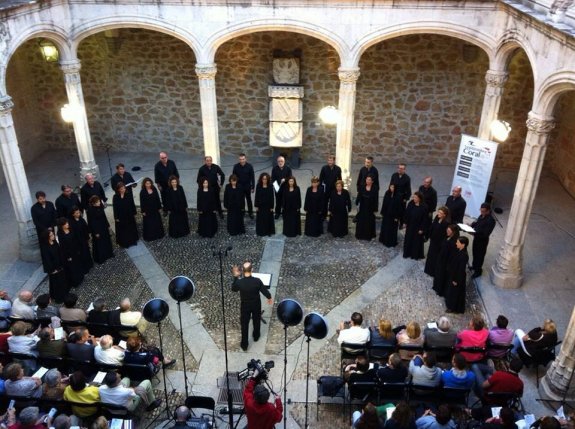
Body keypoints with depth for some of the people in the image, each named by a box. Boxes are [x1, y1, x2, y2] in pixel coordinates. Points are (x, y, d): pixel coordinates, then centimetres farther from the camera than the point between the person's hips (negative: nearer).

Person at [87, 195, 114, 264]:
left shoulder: (100, 207, -6)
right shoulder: (91, 210, -25)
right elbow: (91, 222, -20)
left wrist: (107, 225, 12)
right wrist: (96, 232, -16)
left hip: (104, 227, 7)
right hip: (97, 229, -7)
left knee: (107, 241, 23)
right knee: (99, 244, 8)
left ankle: (108, 254, 44)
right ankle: (100, 258, 24)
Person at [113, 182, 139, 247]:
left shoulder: (128, 195, -7)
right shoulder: (115, 197, -12)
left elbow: (133, 205, 0)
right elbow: (115, 207, -9)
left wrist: (134, 213, 2)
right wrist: (116, 217, -8)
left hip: (129, 215, 3)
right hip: (121, 216, -2)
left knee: (131, 228, 16)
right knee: (122, 230, 8)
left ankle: (132, 240, 34)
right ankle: (124, 243, 20)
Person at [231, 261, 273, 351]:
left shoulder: (239, 282, -28)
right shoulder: (257, 281, -29)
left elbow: (233, 289, -4)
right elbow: (265, 292, -16)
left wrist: (235, 277, -1)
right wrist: (269, 298, 5)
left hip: (245, 306, 0)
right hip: (256, 305, 0)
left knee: (244, 324, 17)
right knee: (256, 321, 27)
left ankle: (244, 345, 29)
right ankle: (256, 336, 51)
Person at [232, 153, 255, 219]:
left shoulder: (249, 166, -12)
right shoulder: (236, 166, -9)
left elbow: (252, 177, -7)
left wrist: (253, 187, -8)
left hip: (248, 186, 0)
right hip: (239, 186, 0)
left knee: (249, 200, 13)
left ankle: (250, 213, 25)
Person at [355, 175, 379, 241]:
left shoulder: (375, 189, -8)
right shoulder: (362, 188, -2)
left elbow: (376, 200, -6)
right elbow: (358, 197, -1)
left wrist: (375, 209, -7)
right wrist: (356, 204, -7)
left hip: (370, 209, -2)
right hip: (362, 208, 2)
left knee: (369, 222, 7)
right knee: (361, 221, 8)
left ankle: (369, 235, 19)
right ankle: (360, 235, 21)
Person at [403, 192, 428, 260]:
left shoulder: (423, 207, -20)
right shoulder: (411, 203, -7)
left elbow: (425, 219, -15)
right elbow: (407, 213, 4)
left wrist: (422, 229, -14)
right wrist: (405, 222, 5)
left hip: (418, 227, -5)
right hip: (410, 225, 5)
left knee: (417, 241, 9)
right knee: (408, 239, 17)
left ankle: (416, 255, 26)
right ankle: (407, 253, 34)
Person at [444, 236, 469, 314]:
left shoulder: (464, 256, -32)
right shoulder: (458, 251, -6)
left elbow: (461, 269, -25)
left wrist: (456, 280, -17)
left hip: (458, 277, -8)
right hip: (453, 274, 8)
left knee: (455, 292, 12)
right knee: (450, 290, 25)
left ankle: (454, 308, 31)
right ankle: (450, 303, 46)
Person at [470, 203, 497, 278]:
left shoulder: (491, 220, -27)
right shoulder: (481, 216, -3)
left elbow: (486, 233, -29)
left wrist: (475, 233, -35)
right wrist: (471, 225, -4)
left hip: (483, 240, -8)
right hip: (476, 237, 8)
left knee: (480, 255, 8)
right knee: (474, 252, 24)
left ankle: (478, 271, 25)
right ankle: (474, 266, 46)